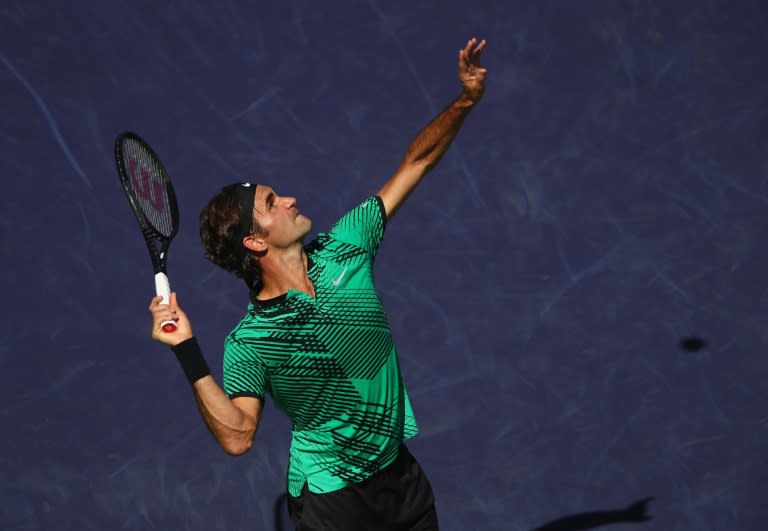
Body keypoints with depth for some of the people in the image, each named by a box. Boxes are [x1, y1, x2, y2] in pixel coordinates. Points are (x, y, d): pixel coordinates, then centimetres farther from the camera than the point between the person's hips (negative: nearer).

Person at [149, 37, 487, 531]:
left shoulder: (341, 251, -4)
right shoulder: (248, 341, -16)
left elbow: (412, 165, 1)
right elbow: (238, 436, -25)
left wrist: (465, 101, -7)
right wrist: (189, 354, -33)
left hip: (402, 475, 5)